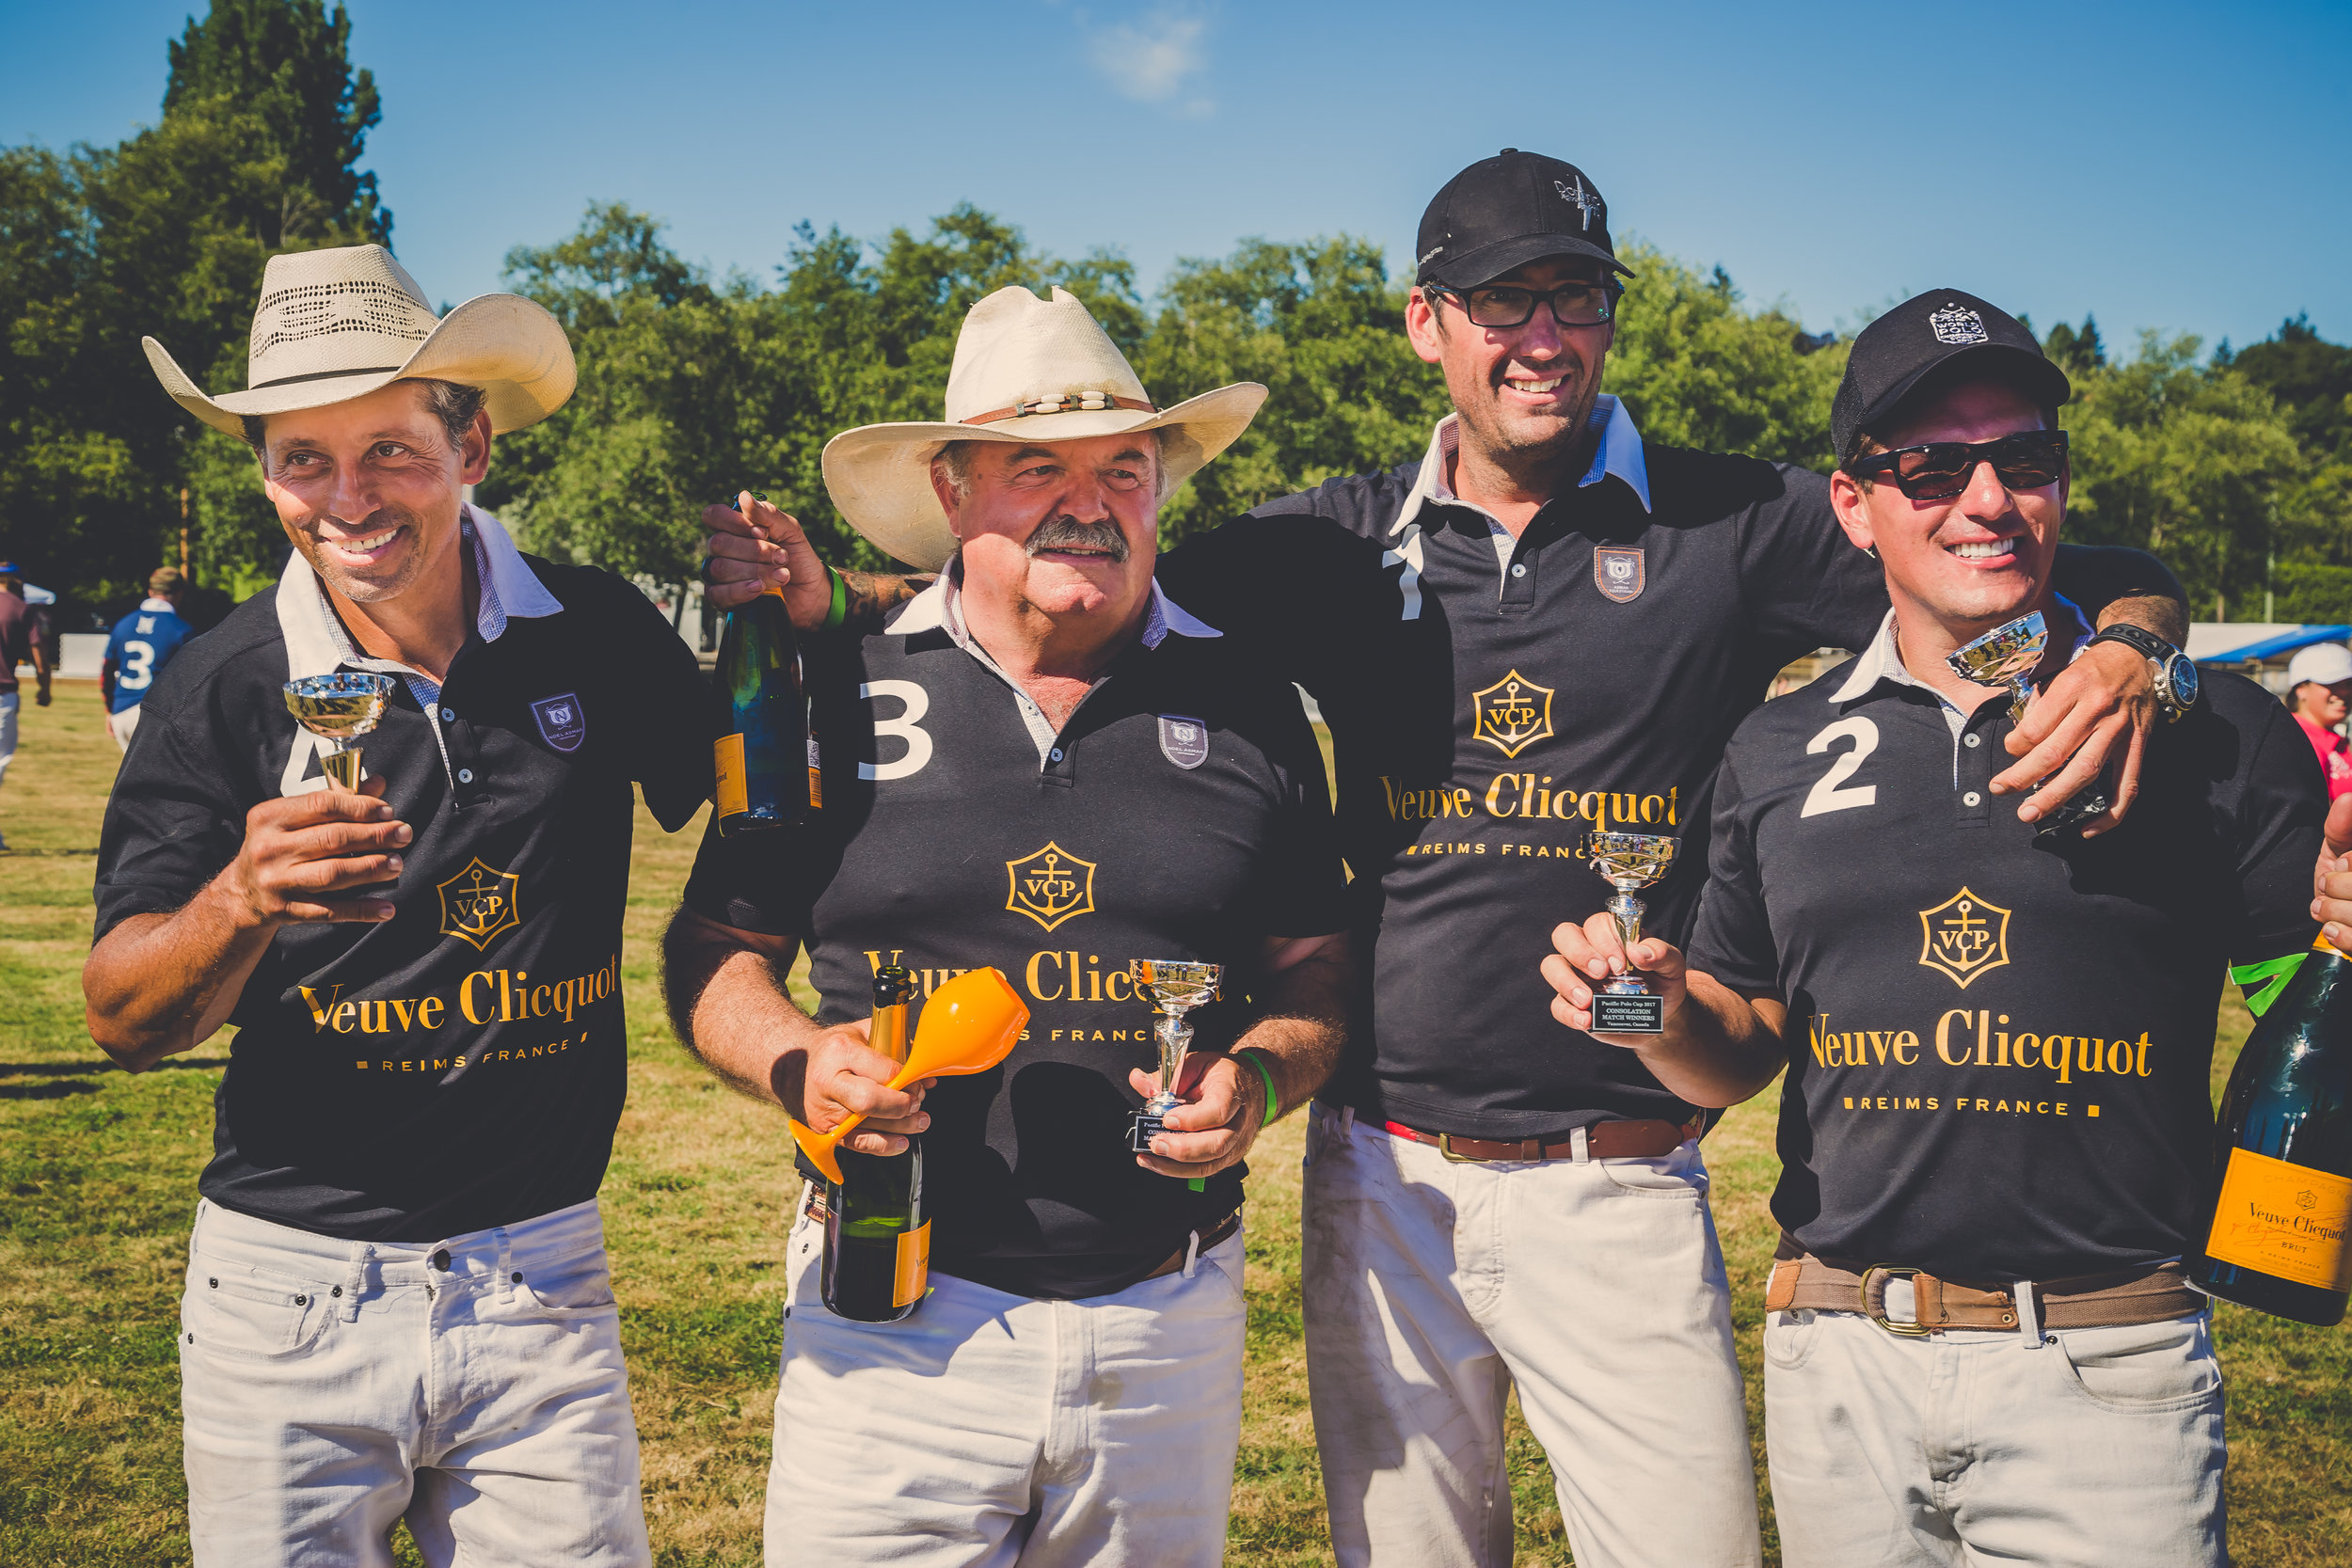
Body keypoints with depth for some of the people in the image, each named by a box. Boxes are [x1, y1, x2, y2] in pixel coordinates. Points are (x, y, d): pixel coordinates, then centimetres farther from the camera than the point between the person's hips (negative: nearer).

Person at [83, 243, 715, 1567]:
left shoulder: (596, 634, -2)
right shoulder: (223, 689, -5)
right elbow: (126, 1022, -6)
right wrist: (243, 902, -27)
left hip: (543, 1283, 1)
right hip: (290, 1287, -1)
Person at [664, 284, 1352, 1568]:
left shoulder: (1246, 707, 5)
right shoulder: (840, 697, 1)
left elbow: (1315, 976, 11)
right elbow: (715, 951, 8)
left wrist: (1258, 1079, -10)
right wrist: (796, 1064, -11)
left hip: (1169, 1321, 2)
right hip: (894, 1317, -1)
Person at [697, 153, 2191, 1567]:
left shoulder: (1734, 527, 0)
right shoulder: (1341, 546, 7)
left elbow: (2106, 576, 2)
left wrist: (2121, 654, -21)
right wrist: (841, 594, -2)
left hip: (1621, 1190, -2)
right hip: (1384, 1180, 2)